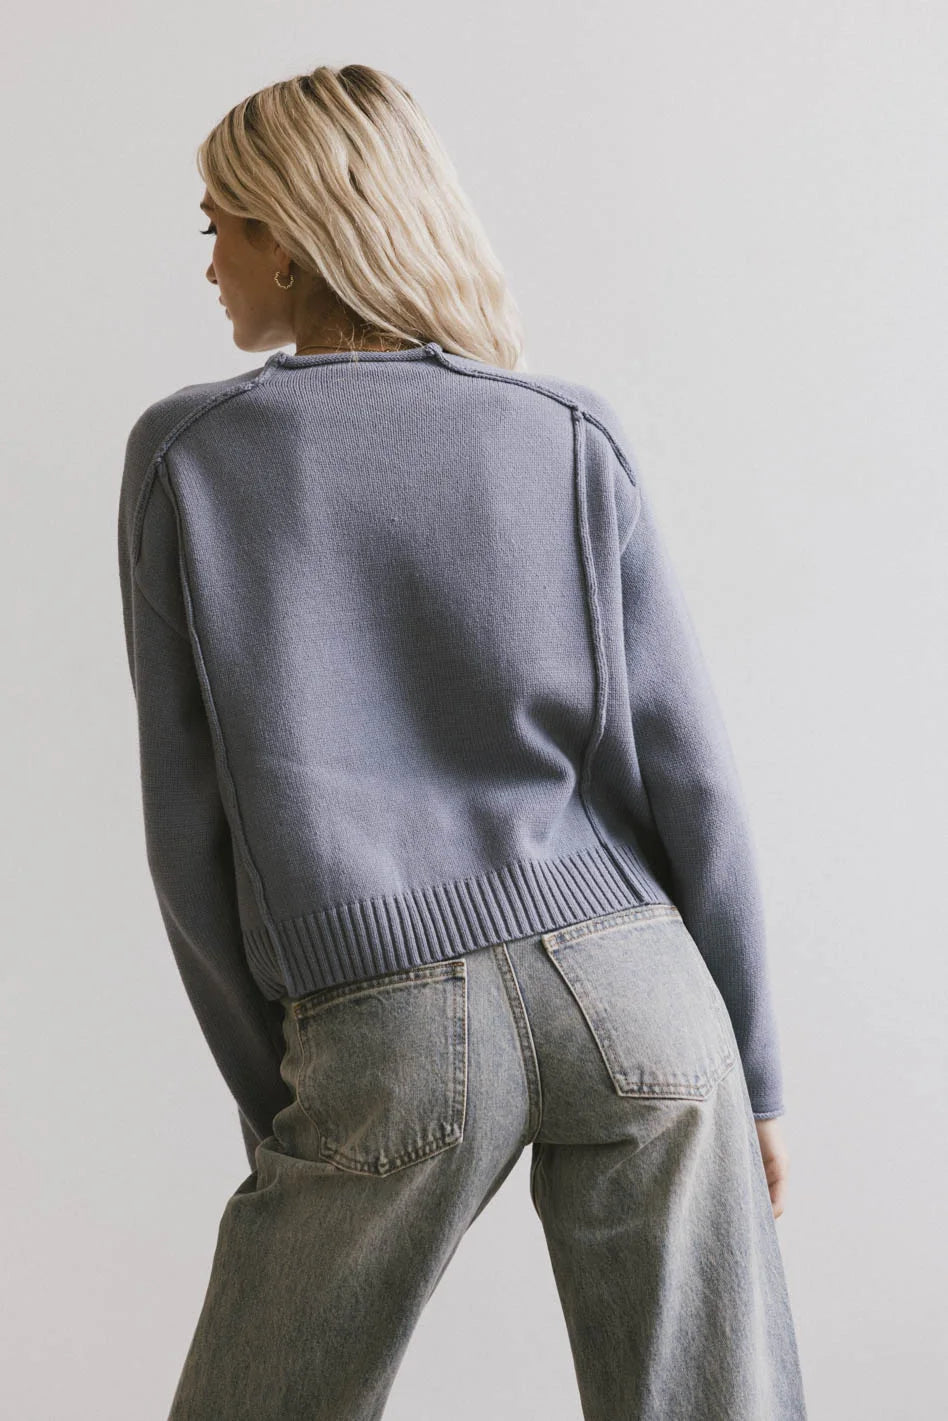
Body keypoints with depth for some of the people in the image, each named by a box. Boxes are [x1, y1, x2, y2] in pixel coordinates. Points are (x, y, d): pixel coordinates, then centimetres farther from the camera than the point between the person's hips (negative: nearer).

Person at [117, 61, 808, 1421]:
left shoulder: (186, 454, 4)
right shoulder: (571, 434, 6)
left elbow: (189, 818, 3)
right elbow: (688, 775, 3)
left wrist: (268, 1096, 13)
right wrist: (752, 1068, 11)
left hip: (382, 1034, -1)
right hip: (629, 989, 2)